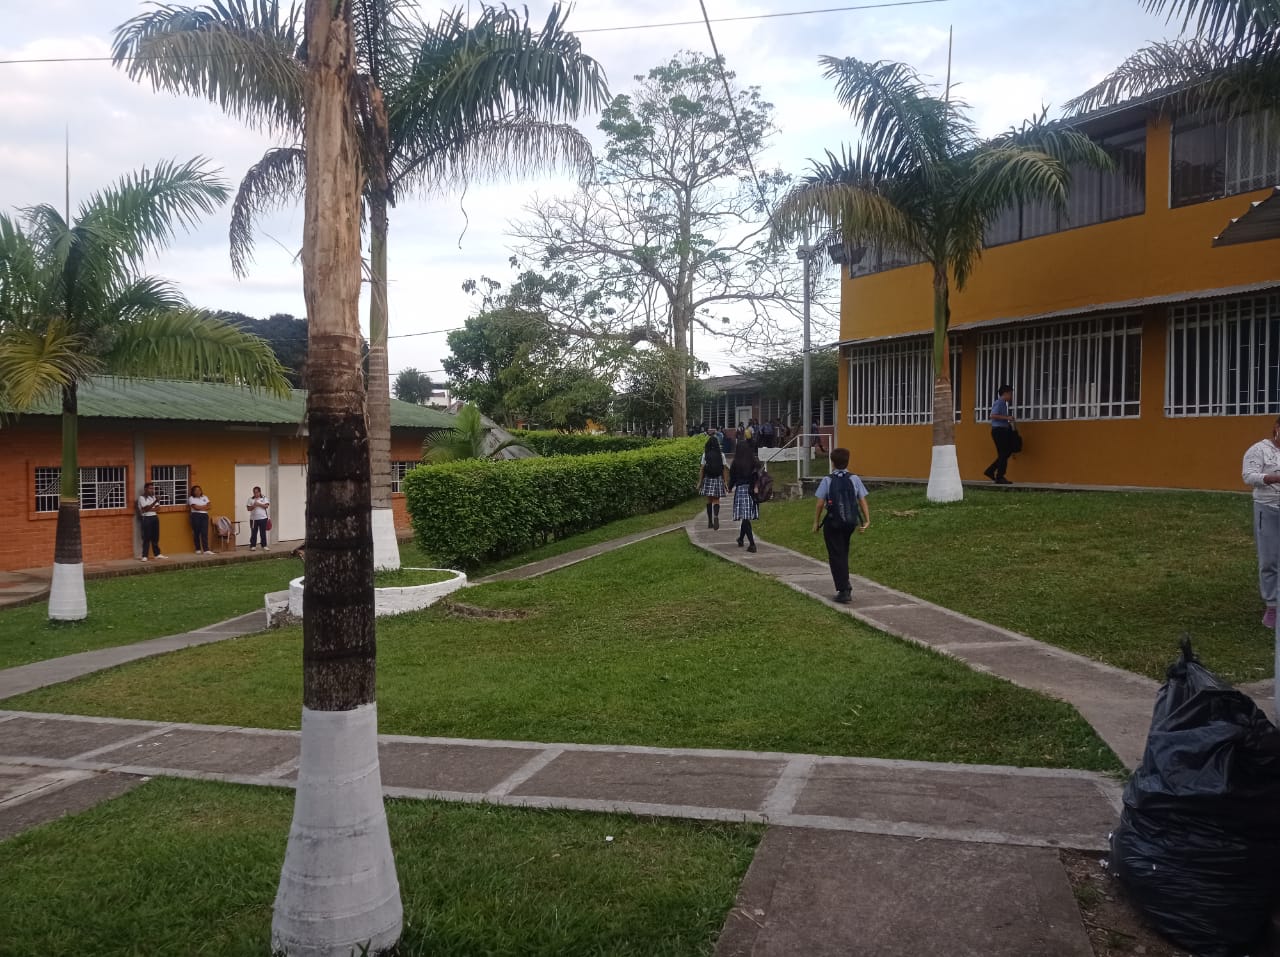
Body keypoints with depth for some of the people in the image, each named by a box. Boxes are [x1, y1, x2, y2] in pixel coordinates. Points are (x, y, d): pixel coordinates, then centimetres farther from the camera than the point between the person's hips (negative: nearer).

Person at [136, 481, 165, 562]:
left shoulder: (154, 497, 14)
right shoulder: (141, 497, -5)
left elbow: (157, 507, 4)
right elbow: (146, 508, -17)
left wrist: (149, 509, -12)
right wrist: (155, 502, -24)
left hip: (155, 517, 6)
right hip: (146, 518, -6)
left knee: (155, 537, 8)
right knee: (146, 538, -7)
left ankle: (157, 554, 14)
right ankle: (144, 556, -5)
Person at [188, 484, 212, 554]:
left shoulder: (205, 497, 16)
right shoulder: (191, 498, 2)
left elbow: (208, 507, 6)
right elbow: (196, 507, -11)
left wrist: (200, 507, -6)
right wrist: (204, 507, 2)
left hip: (205, 516, 3)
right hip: (196, 516, -3)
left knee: (205, 533, -7)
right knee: (196, 533, 0)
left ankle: (206, 550, -14)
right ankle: (198, 549, 10)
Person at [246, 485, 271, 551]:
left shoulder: (264, 498, 5)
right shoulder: (250, 499, 6)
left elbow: (266, 506, -7)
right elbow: (248, 508, 2)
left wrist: (259, 504, -16)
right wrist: (253, 506, -16)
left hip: (262, 518, 0)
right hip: (253, 519, 0)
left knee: (263, 533, 3)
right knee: (253, 533, 3)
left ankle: (264, 546, 8)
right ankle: (253, 546, 9)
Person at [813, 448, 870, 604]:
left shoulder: (827, 480, -8)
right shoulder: (854, 479, -1)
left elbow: (820, 504, -8)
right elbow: (862, 501, -4)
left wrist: (816, 522, 1)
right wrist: (867, 520, 1)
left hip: (833, 522, -4)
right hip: (850, 522, 4)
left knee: (836, 556, 4)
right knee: (844, 553, 22)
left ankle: (843, 591, 0)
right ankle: (845, 586, 29)